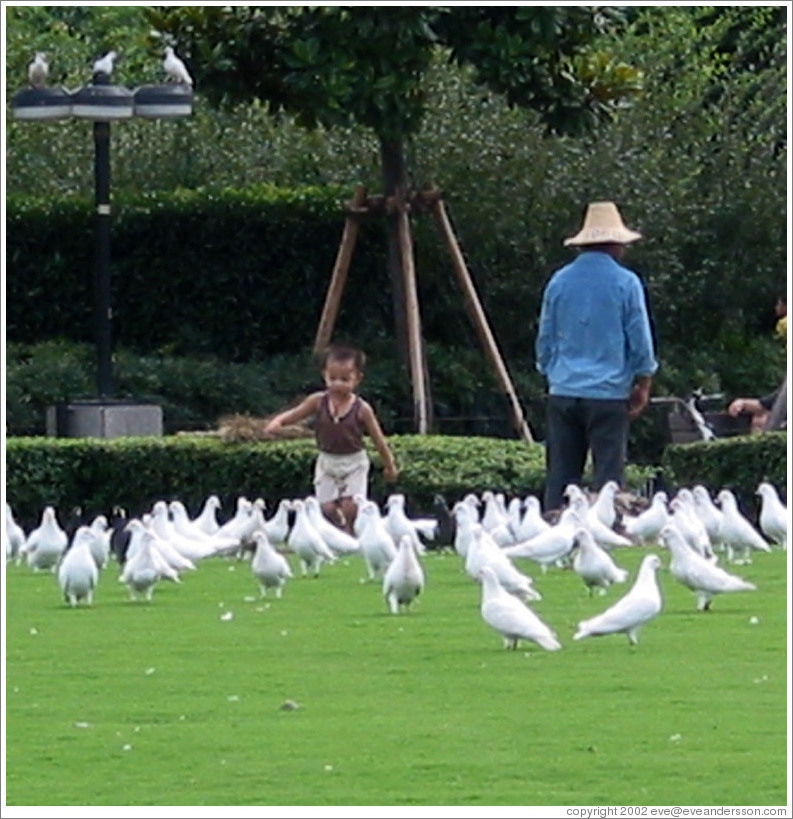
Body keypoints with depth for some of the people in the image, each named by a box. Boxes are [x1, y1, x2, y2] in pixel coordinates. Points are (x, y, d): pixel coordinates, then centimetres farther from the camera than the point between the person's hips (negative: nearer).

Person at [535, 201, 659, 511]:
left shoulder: (559, 282, 6)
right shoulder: (625, 284, -5)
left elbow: (544, 341, 13)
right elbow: (641, 343, -2)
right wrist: (643, 385, 9)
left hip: (563, 393, 4)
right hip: (609, 393, -4)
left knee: (560, 476, 6)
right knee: (608, 474, -2)